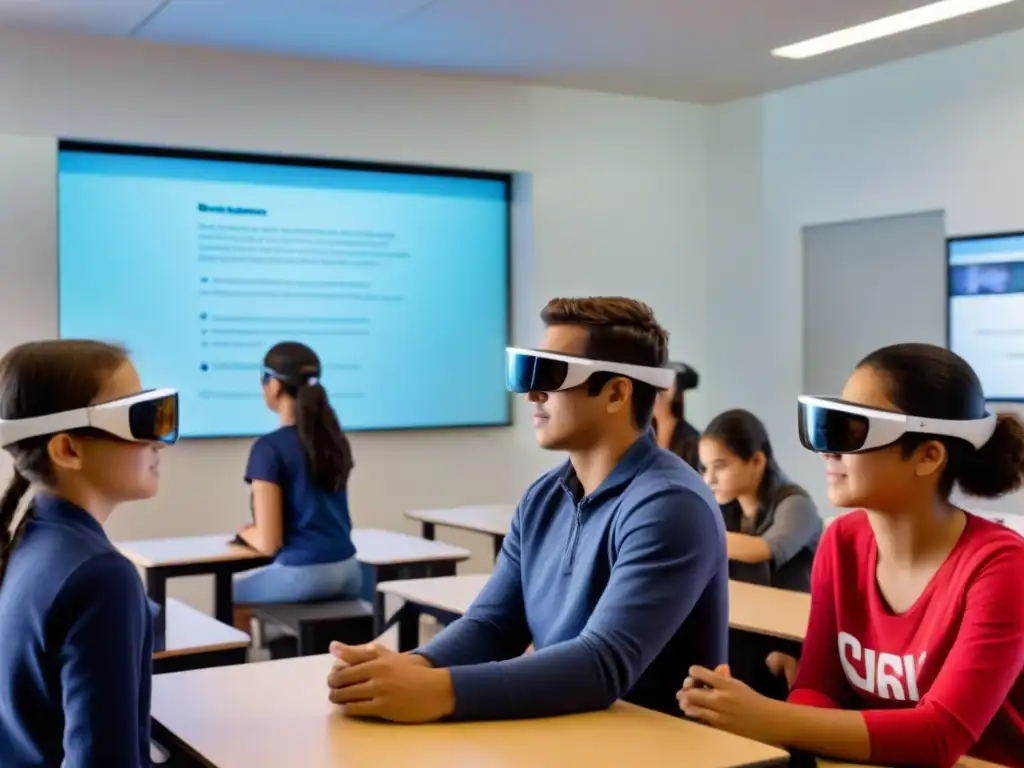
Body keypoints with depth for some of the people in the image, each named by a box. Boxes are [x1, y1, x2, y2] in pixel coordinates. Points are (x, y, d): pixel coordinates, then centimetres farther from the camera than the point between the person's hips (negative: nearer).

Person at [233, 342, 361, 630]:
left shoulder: (269, 448, -13)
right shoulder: (335, 439, 7)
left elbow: (268, 542, -14)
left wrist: (245, 531, 7)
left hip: (303, 574, -7)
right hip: (347, 571, 7)